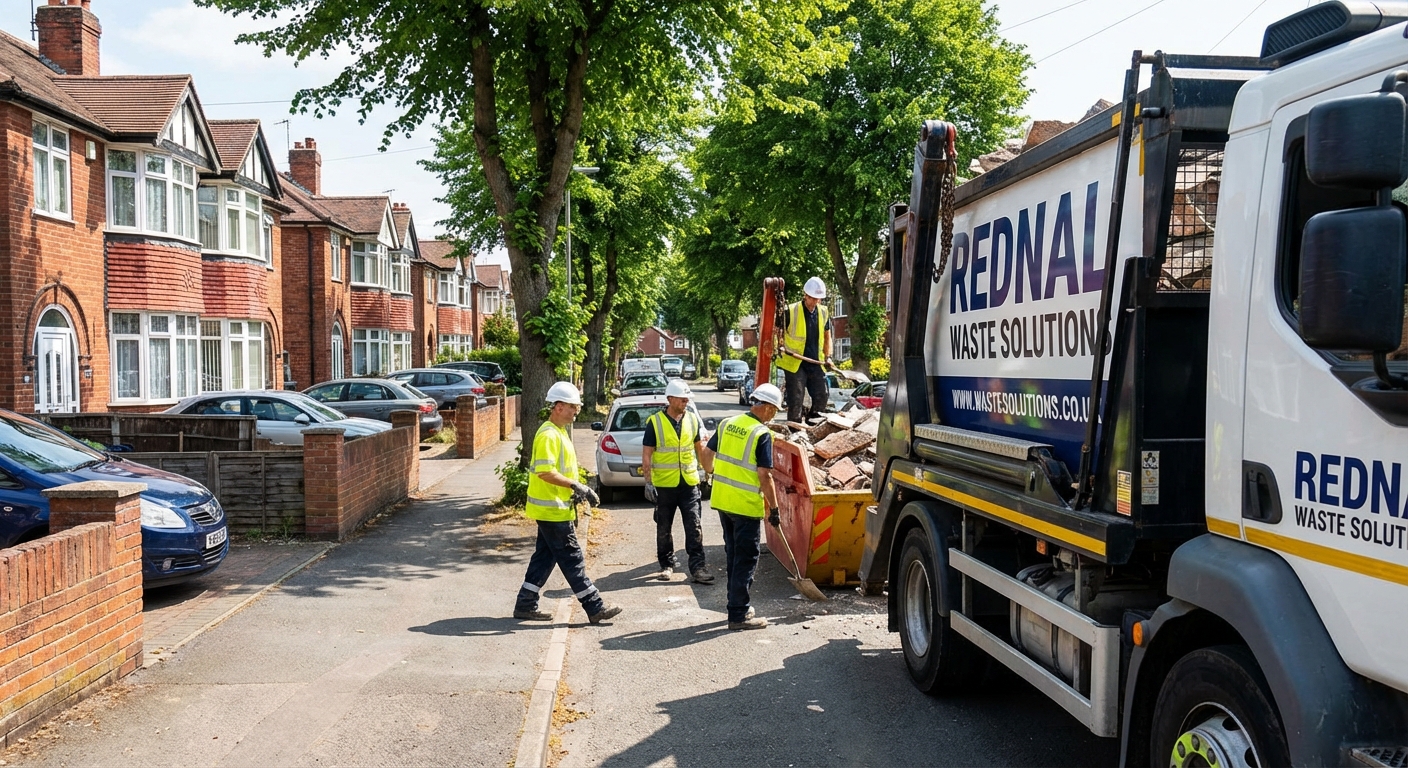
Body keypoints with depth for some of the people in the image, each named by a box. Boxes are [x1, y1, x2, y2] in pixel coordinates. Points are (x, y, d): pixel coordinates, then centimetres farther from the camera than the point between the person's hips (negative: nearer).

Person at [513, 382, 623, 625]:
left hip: (556, 508, 10)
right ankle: (595, 608, 1)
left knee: (545, 557, 14)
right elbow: (545, 472, -26)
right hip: (552, 511, -10)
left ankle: (525, 605, 20)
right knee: (572, 559, -4)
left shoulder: (560, 432, 15)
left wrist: (577, 490, 11)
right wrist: (576, 485, -23)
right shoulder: (548, 435, -18)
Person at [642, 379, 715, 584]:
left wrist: (711, 472, 11)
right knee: (664, 528, 10)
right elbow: (646, 455, -6)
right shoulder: (655, 422, -7)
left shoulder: (692, 420, 4)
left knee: (694, 527, -1)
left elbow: (700, 449, 14)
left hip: (689, 483, 2)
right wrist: (648, 482, -10)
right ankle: (667, 564, 23)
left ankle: (697, 566, 2)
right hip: (664, 484, -2)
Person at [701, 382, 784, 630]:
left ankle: (738, 606, 28)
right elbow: (764, 475, -17)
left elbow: (707, 453, 14)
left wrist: (715, 475, 34)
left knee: (733, 555, 19)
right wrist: (774, 509, -10)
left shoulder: (727, 424, 5)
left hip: (722, 500, 7)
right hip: (746, 505, -7)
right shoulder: (762, 433, -15)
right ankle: (738, 615, 5)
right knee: (746, 560, 2)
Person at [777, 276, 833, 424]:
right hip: (795, 363, -5)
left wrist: (828, 356, 7)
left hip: (816, 363, 5)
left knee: (821, 398, 7)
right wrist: (782, 347, -18)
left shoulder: (823, 312, 8)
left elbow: (827, 336, 18)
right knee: (796, 400, -5)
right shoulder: (791, 311, -8)